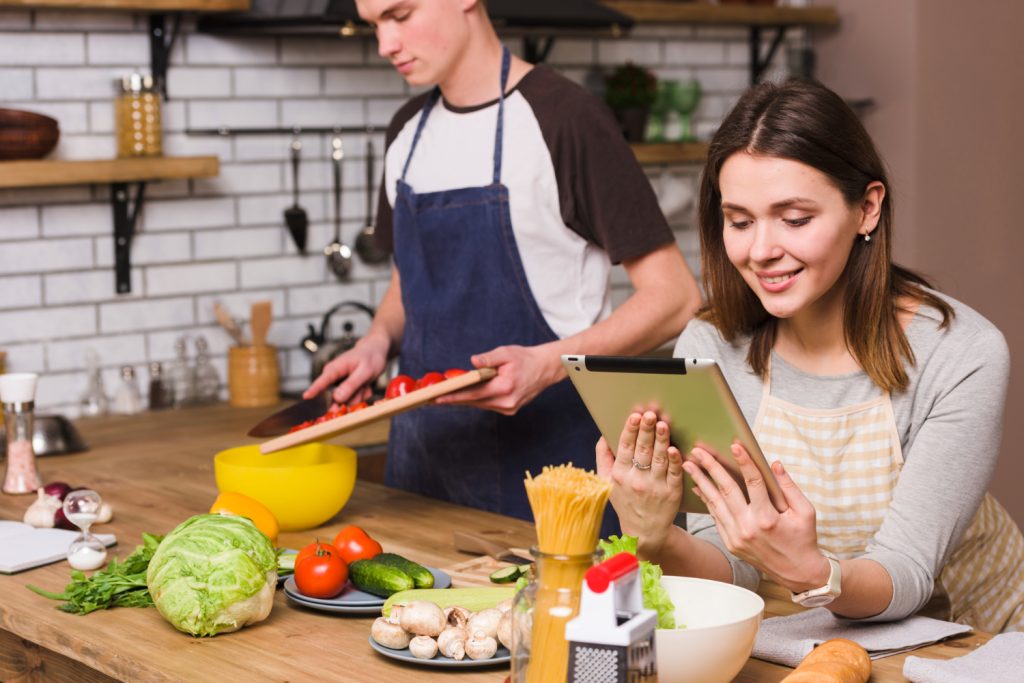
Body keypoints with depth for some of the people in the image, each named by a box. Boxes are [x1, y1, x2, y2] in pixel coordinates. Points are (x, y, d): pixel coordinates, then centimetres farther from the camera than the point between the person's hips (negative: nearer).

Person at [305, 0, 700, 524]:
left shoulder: (562, 118, -13)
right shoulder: (407, 131, 9)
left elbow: (673, 297, -14)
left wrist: (547, 363, -26)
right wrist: (378, 342, 1)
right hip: (421, 451, 6)